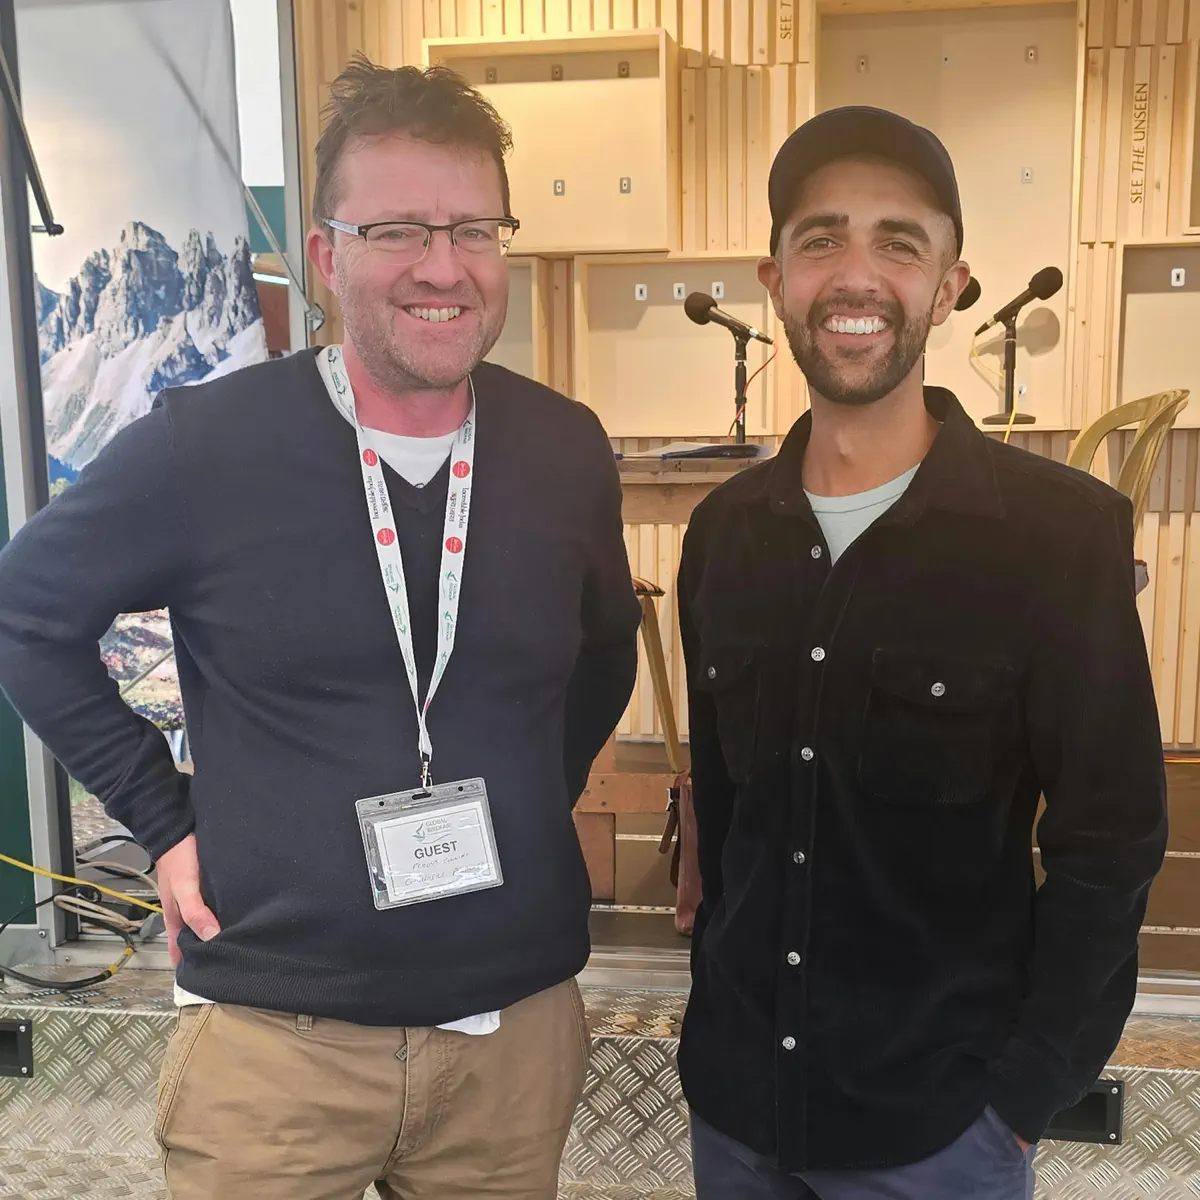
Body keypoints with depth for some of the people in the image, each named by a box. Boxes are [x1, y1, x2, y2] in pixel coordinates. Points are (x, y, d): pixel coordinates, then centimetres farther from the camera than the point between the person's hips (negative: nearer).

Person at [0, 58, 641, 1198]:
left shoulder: (567, 451, -3)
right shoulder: (201, 445, -13)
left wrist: (539, 801, 7)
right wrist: (164, 817, -3)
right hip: (273, 1034, -3)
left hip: (521, 1022, 4)